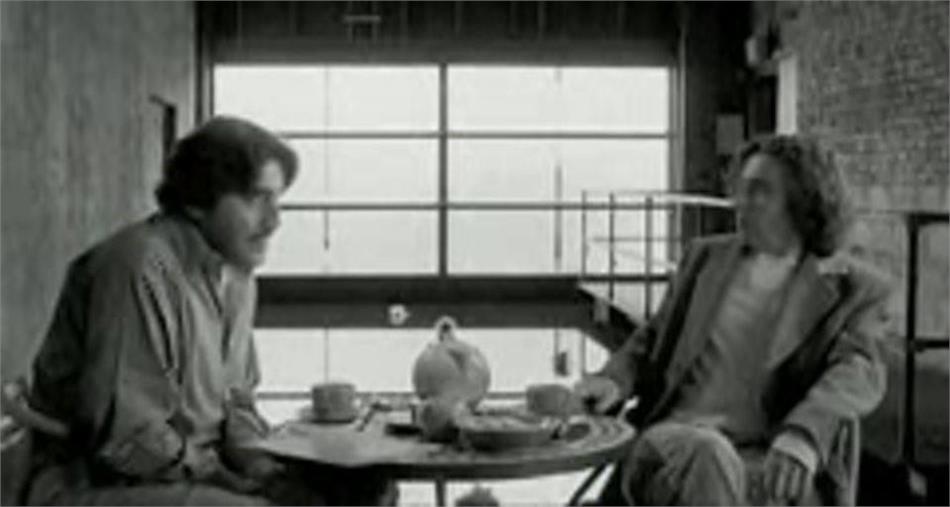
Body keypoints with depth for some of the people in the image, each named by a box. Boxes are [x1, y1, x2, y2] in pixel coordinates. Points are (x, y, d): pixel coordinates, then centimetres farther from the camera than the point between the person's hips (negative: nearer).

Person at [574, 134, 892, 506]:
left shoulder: (854, 288, 9)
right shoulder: (704, 257, 21)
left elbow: (858, 374, -8)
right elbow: (652, 339, 24)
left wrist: (801, 436, -29)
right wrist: (614, 380, 0)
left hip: (766, 461, -2)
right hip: (675, 438, 2)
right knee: (705, 457, -36)